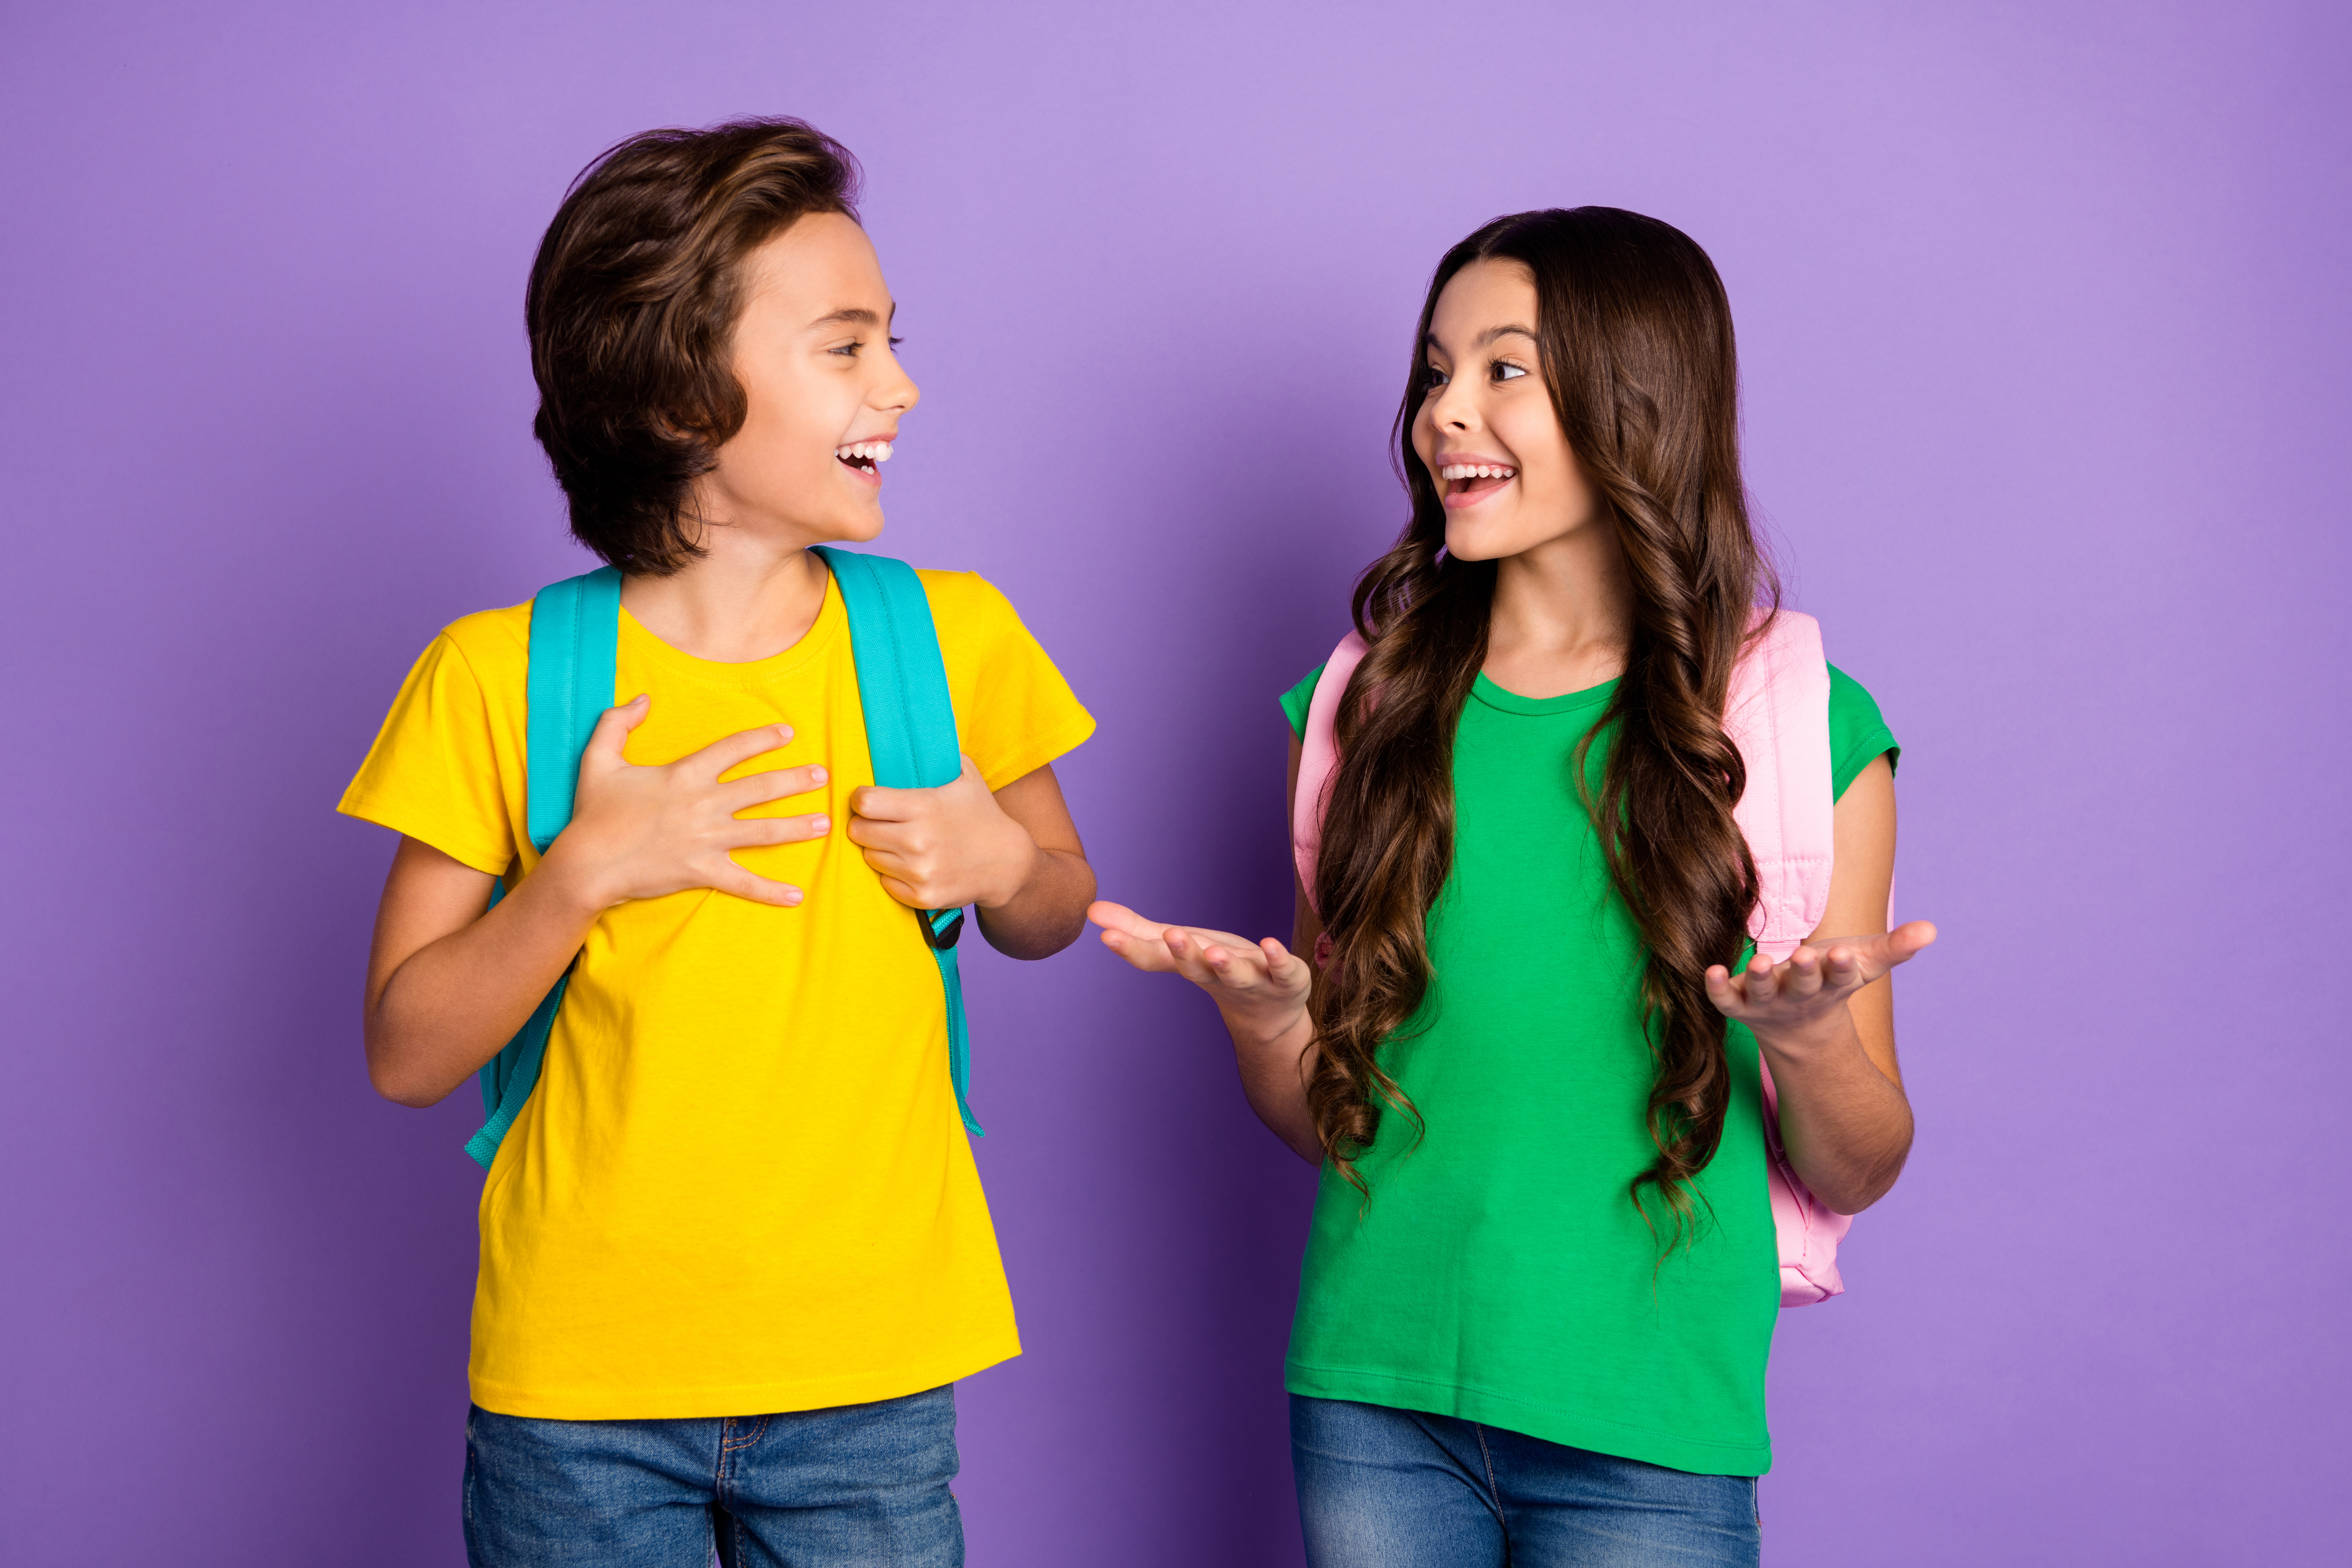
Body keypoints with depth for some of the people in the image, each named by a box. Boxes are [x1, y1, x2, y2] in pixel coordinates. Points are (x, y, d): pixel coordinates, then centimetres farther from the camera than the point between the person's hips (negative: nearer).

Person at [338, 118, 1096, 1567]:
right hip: (576, 1391, -1)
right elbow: (407, 1054, -4)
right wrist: (586, 873, -19)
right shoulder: (499, 678, -6)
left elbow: (1054, 914, 14)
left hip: (871, 1383, 2)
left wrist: (1004, 864, -9)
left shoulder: (953, 638, -1)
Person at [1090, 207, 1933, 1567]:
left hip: (1645, 1434, -2)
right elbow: (1324, 1118, 10)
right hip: (1372, 1399, 3)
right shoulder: (1369, 704, 4)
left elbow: (1854, 1176, 0)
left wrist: (1809, 1038, -20)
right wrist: (1261, 1015, -10)